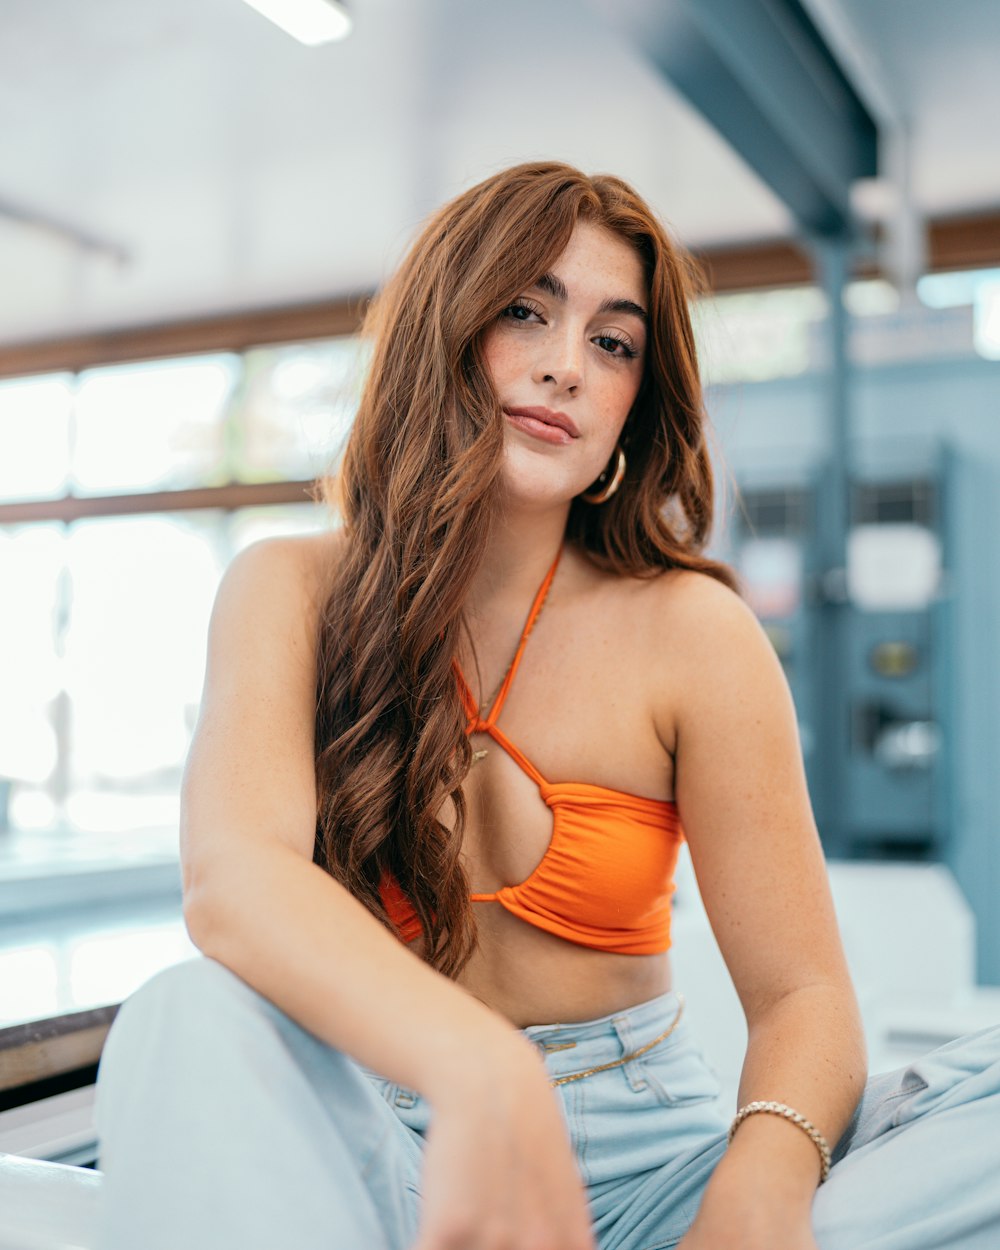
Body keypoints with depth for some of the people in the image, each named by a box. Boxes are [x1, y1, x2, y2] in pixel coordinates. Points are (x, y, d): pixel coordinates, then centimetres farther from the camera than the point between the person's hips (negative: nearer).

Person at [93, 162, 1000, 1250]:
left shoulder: (691, 632, -5)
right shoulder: (291, 592, -4)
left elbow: (799, 992, -7)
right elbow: (231, 873, -22)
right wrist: (482, 1077, -41)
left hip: (643, 1150, 2)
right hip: (376, 1148, -1)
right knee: (192, 1021, -32)